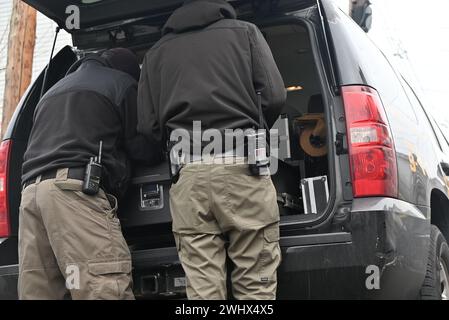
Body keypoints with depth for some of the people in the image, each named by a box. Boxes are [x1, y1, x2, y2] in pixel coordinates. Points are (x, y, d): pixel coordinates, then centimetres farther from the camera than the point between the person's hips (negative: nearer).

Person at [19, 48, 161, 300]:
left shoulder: (54, 91, 35)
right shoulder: (121, 83, 14)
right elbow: (144, 149, 13)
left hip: (31, 191, 7)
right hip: (77, 188, -7)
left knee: (37, 293, 2)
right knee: (106, 291, -18)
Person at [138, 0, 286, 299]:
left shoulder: (156, 52, 18)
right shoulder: (244, 31, 14)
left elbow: (148, 125, 8)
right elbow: (274, 97, 2)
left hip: (188, 174, 2)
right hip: (242, 165, -2)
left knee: (202, 290, 2)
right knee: (255, 286, 1)